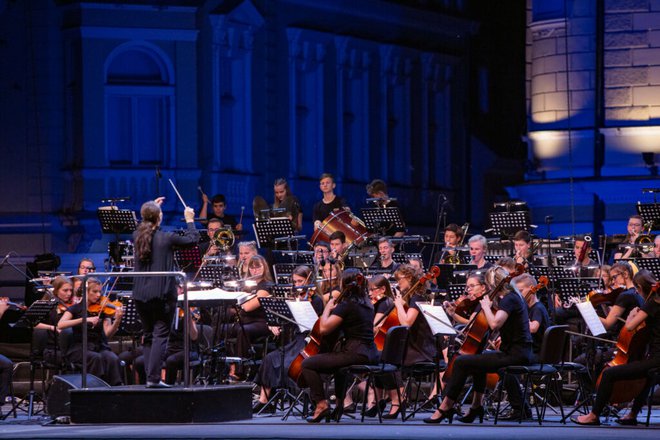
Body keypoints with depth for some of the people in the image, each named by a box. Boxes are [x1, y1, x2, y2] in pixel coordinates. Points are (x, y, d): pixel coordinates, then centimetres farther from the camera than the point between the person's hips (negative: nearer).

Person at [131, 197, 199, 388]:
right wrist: (190, 220, 16)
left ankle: (150, 376, 13)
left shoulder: (137, 236, 2)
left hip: (140, 294, 5)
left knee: (148, 336, 15)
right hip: (162, 294, -5)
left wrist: (150, 209, 35)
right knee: (160, 335, -4)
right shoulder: (166, 238, -11)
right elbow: (192, 240, 2)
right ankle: (154, 378, -12)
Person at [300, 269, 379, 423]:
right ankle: (339, 403, 43)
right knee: (339, 357, 42)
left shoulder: (346, 305, -13)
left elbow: (324, 328, -16)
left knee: (307, 364, -6)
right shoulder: (367, 304, 12)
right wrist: (335, 309, 20)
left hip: (355, 354, -9)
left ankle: (321, 404, -14)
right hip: (371, 354, 9)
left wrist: (327, 309, 0)